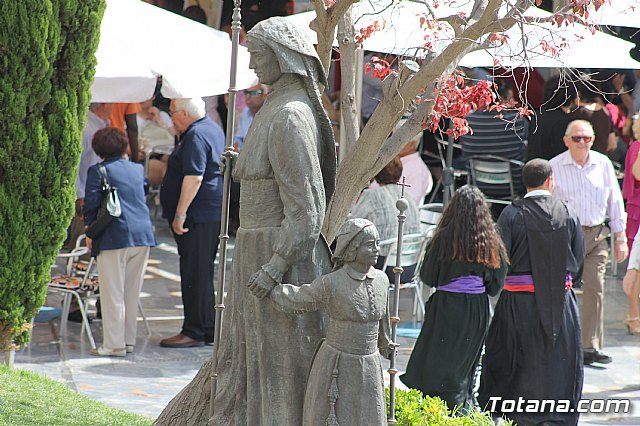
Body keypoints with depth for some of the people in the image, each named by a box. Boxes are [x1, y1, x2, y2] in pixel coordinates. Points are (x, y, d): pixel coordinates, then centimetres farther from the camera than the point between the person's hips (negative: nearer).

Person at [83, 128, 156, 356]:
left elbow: (91, 203, -6)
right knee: (131, 292, 13)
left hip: (115, 237, -5)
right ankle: (128, 339, 17)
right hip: (142, 235, 5)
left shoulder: (97, 171, -2)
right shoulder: (138, 169, 14)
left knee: (113, 293, -2)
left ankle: (114, 344, -2)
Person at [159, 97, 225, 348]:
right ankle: (208, 330, 18)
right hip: (213, 213, 11)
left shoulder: (196, 136, -16)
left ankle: (194, 332, -5)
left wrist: (180, 213, -23)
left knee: (195, 274, -7)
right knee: (203, 273, 14)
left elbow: (194, 177, -25)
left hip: (197, 215, -11)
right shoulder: (213, 129, 18)